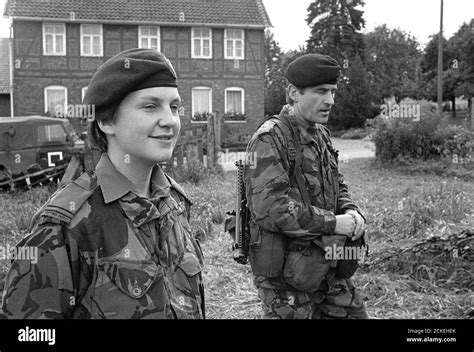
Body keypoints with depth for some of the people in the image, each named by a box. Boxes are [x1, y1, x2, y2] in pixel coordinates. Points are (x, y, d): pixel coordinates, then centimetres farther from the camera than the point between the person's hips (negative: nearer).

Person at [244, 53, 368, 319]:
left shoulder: (322, 135, 12)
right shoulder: (270, 140, -16)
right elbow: (269, 208, -26)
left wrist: (352, 213, -1)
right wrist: (333, 223, -21)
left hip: (328, 266, 8)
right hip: (287, 277, -8)